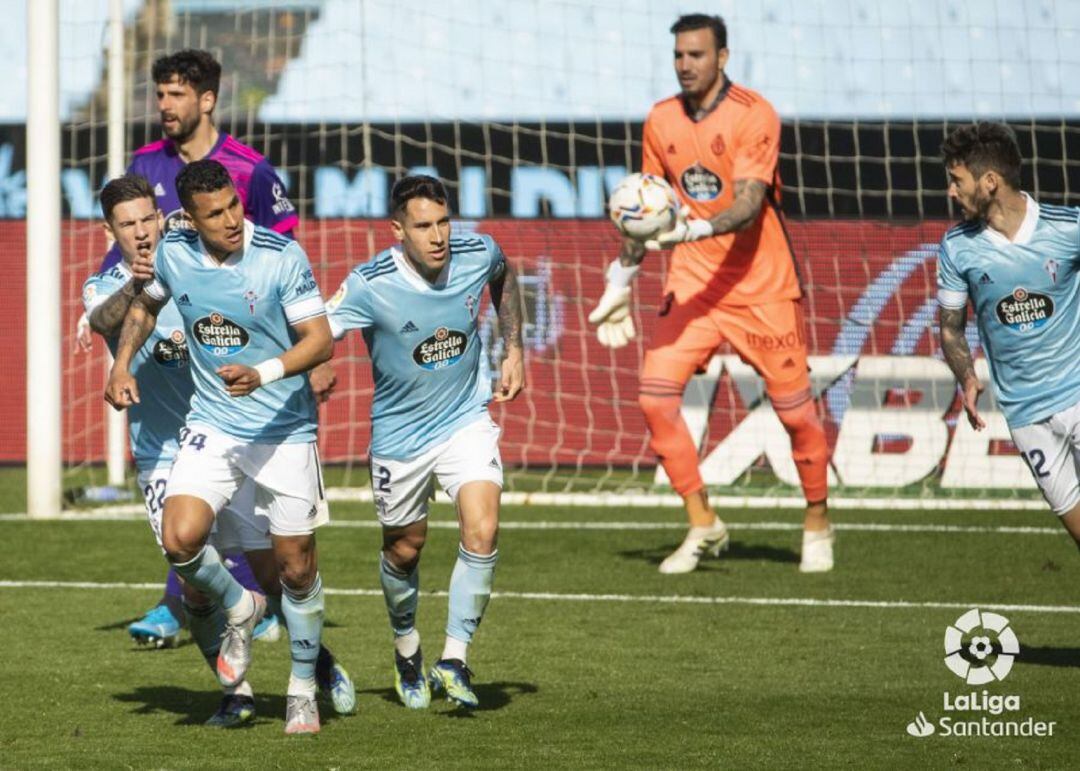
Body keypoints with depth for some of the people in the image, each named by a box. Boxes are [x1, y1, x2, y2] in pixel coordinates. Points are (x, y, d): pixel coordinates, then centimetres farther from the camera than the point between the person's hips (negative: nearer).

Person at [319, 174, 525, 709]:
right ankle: (406, 650, 42)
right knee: (404, 549, 14)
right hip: (399, 432, -1)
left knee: (482, 530, -19)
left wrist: (514, 350, 8)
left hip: (466, 419, 1)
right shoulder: (370, 285, -24)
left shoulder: (477, 254, -14)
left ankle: (455, 659, -9)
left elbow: (503, 276, 11)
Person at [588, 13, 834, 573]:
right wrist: (621, 282, 11)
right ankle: (702, 525, 2)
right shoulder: (661, 122, 4)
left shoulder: (754, 116, -13)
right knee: (655, 397, -11)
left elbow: (748, 206, -23)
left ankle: (817, 524, 21)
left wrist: (695, 229, -40)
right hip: (692, 284, 4)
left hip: (760, 286, -4)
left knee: (794, 410, -1)